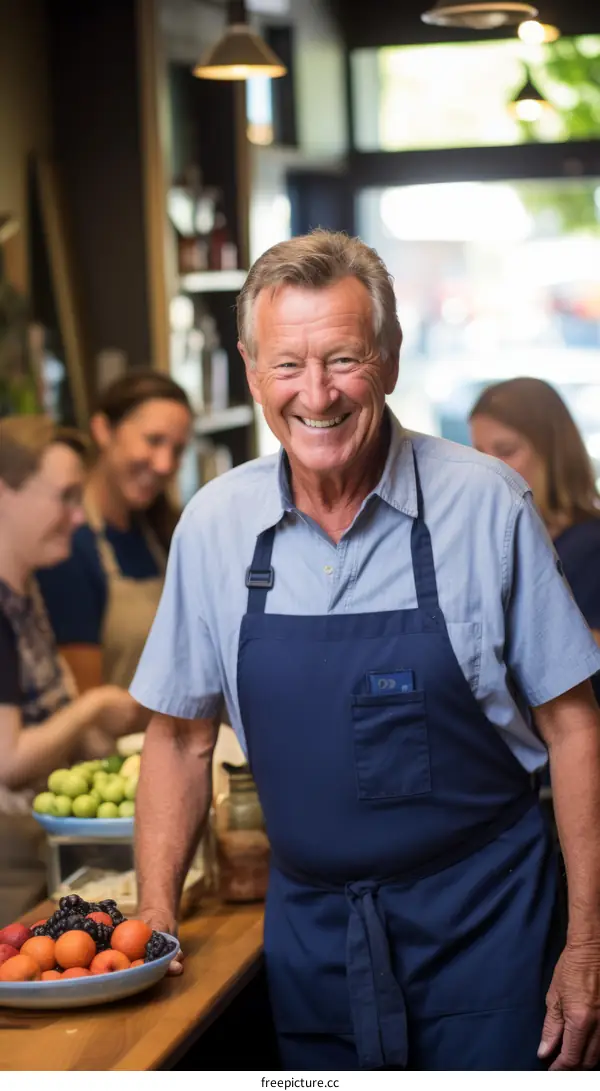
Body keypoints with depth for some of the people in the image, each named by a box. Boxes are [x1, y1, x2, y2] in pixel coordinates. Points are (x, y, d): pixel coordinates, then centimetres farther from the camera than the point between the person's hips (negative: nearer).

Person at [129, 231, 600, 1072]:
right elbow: (181, 737, 6)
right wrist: (154, 925, -1)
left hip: (479, 916, -3)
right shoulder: (213, 525, -3)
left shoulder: (486, 505, -11)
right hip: (307, 927, 3)